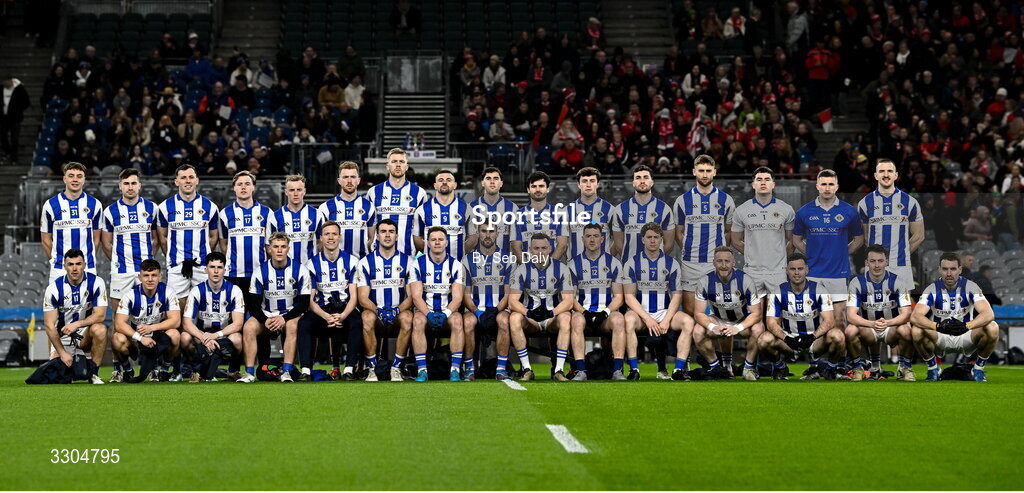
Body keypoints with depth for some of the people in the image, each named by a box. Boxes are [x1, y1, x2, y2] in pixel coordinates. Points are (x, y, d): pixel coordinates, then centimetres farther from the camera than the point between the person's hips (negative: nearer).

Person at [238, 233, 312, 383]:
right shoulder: (260, 271, -3)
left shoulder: (300, 270, -6)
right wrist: (265, 320, -22)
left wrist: (284, 319, -22)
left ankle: (286, 372, -35)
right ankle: (249, 373, -25)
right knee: (248, 328, -27)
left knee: (292, 326, -36)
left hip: (290, 315, -2)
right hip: (266, 315, 2)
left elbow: (304, 303, -7)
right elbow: (253, 304, -2)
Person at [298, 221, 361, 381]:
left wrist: (342, 316, -23)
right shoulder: (312, 264, 5)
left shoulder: (351, 261, 4)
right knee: (304, 323, -31)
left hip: (345, 309, -1)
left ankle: (349, 369, -31)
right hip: (321, 310, 1)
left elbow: (354, 297, -2)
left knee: (357, 322, -35)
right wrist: (326, 317, -22)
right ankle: (305, 370, -33)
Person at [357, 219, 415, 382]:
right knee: (367, 317, -36)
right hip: (375, 312, 0)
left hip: (398, 315, 0)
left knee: (407, 318, -35)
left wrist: (397, 310, -17)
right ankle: (372, 368, -24)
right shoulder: (366, 262, 6)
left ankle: (396, 367, -24)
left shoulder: (407, 261, 9)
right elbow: (363, 298, -1)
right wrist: (379, 311, -20)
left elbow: (412, 296, 2)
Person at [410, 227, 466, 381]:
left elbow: (457, 298, -6)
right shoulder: (418, 264, 0)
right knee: (418, 321, -34)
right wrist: (429, 314, -25)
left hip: (448, 312, 0)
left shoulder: (456, 265, 1)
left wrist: (445, 314, -25)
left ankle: (455, 370, -32)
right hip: (426, 311, 0)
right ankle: (422, 370, -33)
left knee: (457, 321, -34)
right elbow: (416, 296, -7)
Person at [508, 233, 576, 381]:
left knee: (566, 317, -34)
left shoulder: (561, 269, -2)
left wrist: (552, 312, -28)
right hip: (530, 318, 0)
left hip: (553, 315, 0)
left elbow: (568, 301, -8)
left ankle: (559, 370, -33)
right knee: (514, 318, -32)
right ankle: (527, 369, -27)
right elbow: (512, 302, -9)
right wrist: (528, 312, -30)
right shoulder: (522, 270, -2)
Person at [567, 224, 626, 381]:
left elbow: (618, 296, 6)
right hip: (583, 313, 0)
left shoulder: (613, 263, 11)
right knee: (577, 320, -36)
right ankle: (581, 371, -41)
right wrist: (584, 312, -15)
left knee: (618, 319, -35)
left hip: (606, 315, 0)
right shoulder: (573, 264, 10)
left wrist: (605, 312, -13)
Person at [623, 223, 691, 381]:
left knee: (688, 322, -27)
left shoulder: (672, 263, 7)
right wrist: (647, 319, -17)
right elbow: (629, 297, -4)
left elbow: (677, 296, 3)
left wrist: (666, 320, -13)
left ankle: (679, 370, -28)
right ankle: (634, 369, -32)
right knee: (629, 320, -35)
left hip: (665, 312, 2)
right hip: (640, 312, -2)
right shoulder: (632, 263, 2)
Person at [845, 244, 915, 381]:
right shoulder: (857, 283, -8)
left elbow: (906, 314, -15)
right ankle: (858, 368, -6)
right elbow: (851, 315, -17)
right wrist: (872, 324, -37)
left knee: (906, 331, -34)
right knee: (850, 331, -32)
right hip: (868, 329, 0)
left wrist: (887, 322, -36)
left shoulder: (897, 281, -8)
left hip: (892, 328, 0)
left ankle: (905, 367, -6)